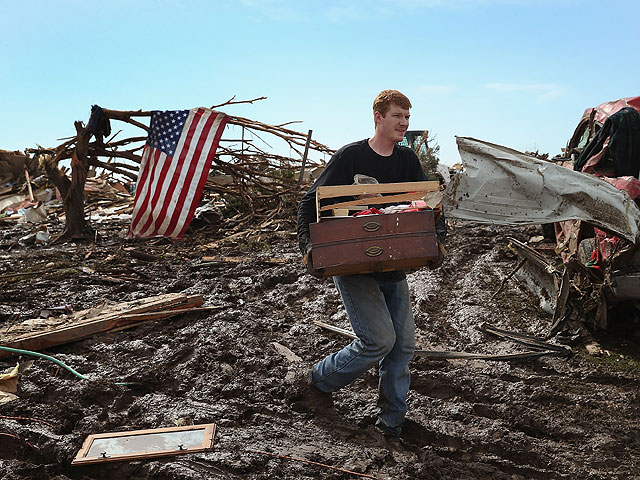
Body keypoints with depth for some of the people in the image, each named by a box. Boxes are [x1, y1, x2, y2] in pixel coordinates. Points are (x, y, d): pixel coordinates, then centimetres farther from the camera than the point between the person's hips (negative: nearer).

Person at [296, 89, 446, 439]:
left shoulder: (407, 160, 8)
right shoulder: (349, 157, -8)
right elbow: (310, 203, -6)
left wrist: (437, 236, -11)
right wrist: (308, 246, -22)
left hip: (394, 267, 6)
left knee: (403, 345, 5)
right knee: (379, 339, -13)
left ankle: (391, 421, 22)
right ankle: (321, 378, 13)